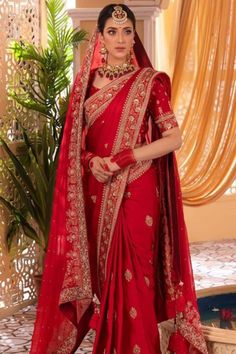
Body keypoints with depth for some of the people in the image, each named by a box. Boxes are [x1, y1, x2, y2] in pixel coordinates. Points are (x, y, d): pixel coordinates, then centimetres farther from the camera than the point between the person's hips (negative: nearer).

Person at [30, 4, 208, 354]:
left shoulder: (149, 81, -4)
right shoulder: (87, 81, 8)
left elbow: (173, 138, -8)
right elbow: (76, 138, 13)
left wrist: (124, 159, -15)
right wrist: (90, 161, -8)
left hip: (135, 191, -4)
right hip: (95, 192, 4)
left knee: (133, 275, -2)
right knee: (100, 272, 7)